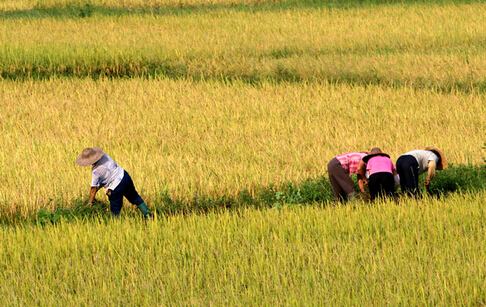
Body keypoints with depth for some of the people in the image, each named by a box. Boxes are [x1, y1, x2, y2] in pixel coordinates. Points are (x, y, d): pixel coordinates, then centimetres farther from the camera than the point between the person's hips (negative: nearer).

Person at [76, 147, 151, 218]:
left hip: (116, 187, -8)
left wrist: (90, 203, -5)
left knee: (115, 211, 7)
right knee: (134, 197, 26)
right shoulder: (104, 156, -5)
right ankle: (147, 215, 33)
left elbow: (94, 189, -17)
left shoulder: (96, 171, -24)